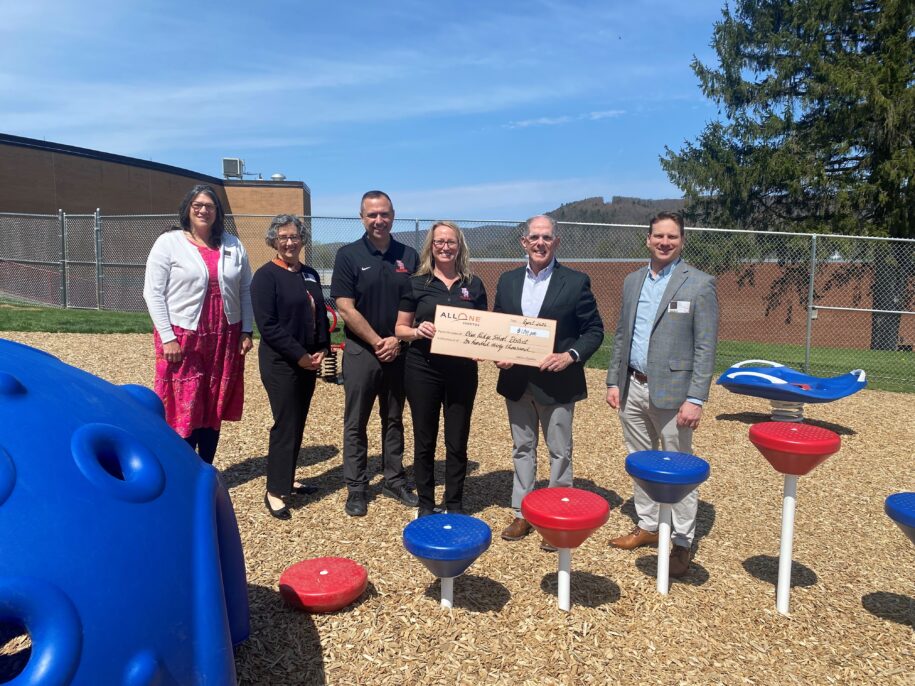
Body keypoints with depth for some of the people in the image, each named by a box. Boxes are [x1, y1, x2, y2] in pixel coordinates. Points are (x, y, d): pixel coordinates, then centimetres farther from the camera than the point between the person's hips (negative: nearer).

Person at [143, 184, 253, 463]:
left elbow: (246, 290, 11)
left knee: (214, 408, 11)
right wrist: (167, 337, -12)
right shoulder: (169, 243, -3)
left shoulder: (233, 246, 8)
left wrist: (246, 331, 3)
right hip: (182, 337, -4)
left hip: (224, 338, 4)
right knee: (184, 410, -2)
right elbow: (153, 293, -6)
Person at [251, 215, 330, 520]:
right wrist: (299, 355, -17)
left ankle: (287, 479, 27)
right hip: (280, 362, -7)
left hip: (309, 361, 7)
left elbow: (320, 315, 15)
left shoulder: (310, 275, 12)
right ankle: (275, 491, 7)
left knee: (298, 423, 13)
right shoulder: (266, 276, -9)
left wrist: (321, 350, 0)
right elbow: (268, 325, -16)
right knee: (286, 424, -5)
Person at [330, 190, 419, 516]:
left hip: (398, 351, 3)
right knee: (356, 422, 5)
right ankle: (356, 488, 15)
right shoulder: (348, 255, -5)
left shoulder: (409, 256, 3)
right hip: (361, 351, -2)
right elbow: (346, 309, -10)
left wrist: (397, 339, -9)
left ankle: (395, 480, 25)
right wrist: (377, 341, -12)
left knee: (394, 419, 13)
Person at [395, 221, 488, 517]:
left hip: (462, 372, 1)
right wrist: (417, 331, -19)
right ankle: (425, 506, 24)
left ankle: (455, 506, 24)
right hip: (422, 370, -1)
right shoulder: (417, 283, 0)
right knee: (424, 441, 9)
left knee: (457, 442, 9)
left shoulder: (474, 285, 5)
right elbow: (400, 328, 2)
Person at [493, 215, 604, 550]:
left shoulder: (576, 282, -6)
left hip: (557, 382, -3)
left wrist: (571, 356, -19)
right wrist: (498, 356, -7)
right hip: (516, 381, 4)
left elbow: (594, 330, -4)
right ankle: (522, 513, 27)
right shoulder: (507, 281, 6)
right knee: (522, 449, 15)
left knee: (560, 453, 7)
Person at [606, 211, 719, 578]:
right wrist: (614, 381, 8)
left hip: (671, 391, -5)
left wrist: (696, 399, -16)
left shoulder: (699, 284, -7)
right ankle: (647, 526, 31)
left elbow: (706, 347, -10)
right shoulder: (632, 281, 10)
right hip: (633, 387, 6)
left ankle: (683, 542, 16)